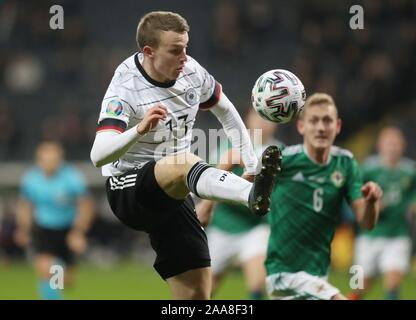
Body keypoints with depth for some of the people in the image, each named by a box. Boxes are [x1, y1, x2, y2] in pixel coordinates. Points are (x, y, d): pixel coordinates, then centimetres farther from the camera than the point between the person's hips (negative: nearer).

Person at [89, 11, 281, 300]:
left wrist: (251, 164, 10)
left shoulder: (191, 72, -1)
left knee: (197, 293, -1)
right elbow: (98, 156, -31)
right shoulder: (125, 89, -19)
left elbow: (225, 111, 18)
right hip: (128, 188, -7)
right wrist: (139, 129, -48)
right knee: (185, 163, -39)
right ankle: (253, 196, -67)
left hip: (173, 195, 7)